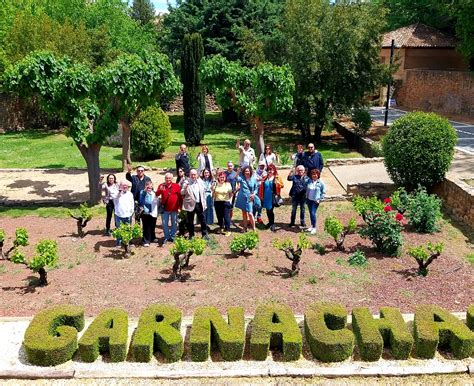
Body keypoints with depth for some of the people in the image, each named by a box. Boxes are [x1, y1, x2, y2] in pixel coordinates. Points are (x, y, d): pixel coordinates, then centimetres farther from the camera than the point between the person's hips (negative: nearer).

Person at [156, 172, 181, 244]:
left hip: (174, 208, -1)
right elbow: (157, 194, -11)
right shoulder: (161, 186, 2)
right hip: (165, 208, 1)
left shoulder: (177, 186, -2)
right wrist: (160, 189, -31)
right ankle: (166, 237, 18)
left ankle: (172, 237, 22)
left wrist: (179, 207, -3)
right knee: (165, 223, 6)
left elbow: (180, 197, -1)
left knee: (174, 223, 10)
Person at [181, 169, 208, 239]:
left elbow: (203, 193, 12)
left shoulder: (200, 182, 7)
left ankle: (204, 234, 20)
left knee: (202, 220, 8)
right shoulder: (186, 182, -5)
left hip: (199, 204, 3)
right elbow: (182, 193, -12)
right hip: (190, 204, -3)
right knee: (190, 221, 6)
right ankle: (191, 235, 19)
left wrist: (204, 203, 8)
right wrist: (185, 188, -32)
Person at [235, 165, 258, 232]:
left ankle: (253, 228, 1)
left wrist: (254, 194, -8)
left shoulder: (253, 179, 1)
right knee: (244, 213, 13)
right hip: (242, 198, 2)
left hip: (249, 199, -1)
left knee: (250, 213, -9)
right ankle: (245, 227, 26)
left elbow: (256, 189, 11)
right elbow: (237, 179, -25)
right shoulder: (241, 178, -2)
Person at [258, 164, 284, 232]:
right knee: (267, 210, 12)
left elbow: (281, 185, -7)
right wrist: (261, 196, 8)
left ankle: (272, 224, 6)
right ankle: (270, 222, 28)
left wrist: (277, 182, -24)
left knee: (270, 210, -8)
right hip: (266, 197, 5)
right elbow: (261, 188, 11)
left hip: (273, 197, -4)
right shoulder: (265, 178, 10)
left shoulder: (277, 178, 0)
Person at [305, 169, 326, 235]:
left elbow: (323, 192, -2)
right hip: (309, 200, 4)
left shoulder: (321, 183, -8)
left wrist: (320, 199, -7)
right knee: (310, 213, 14)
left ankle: (314, 227, 2)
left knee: (313, 213, -10)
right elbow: (305, 189, 12)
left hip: (316, 201, -4)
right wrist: (306, 197, 4)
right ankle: (312, 225, 29)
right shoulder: (308, 181, -1)